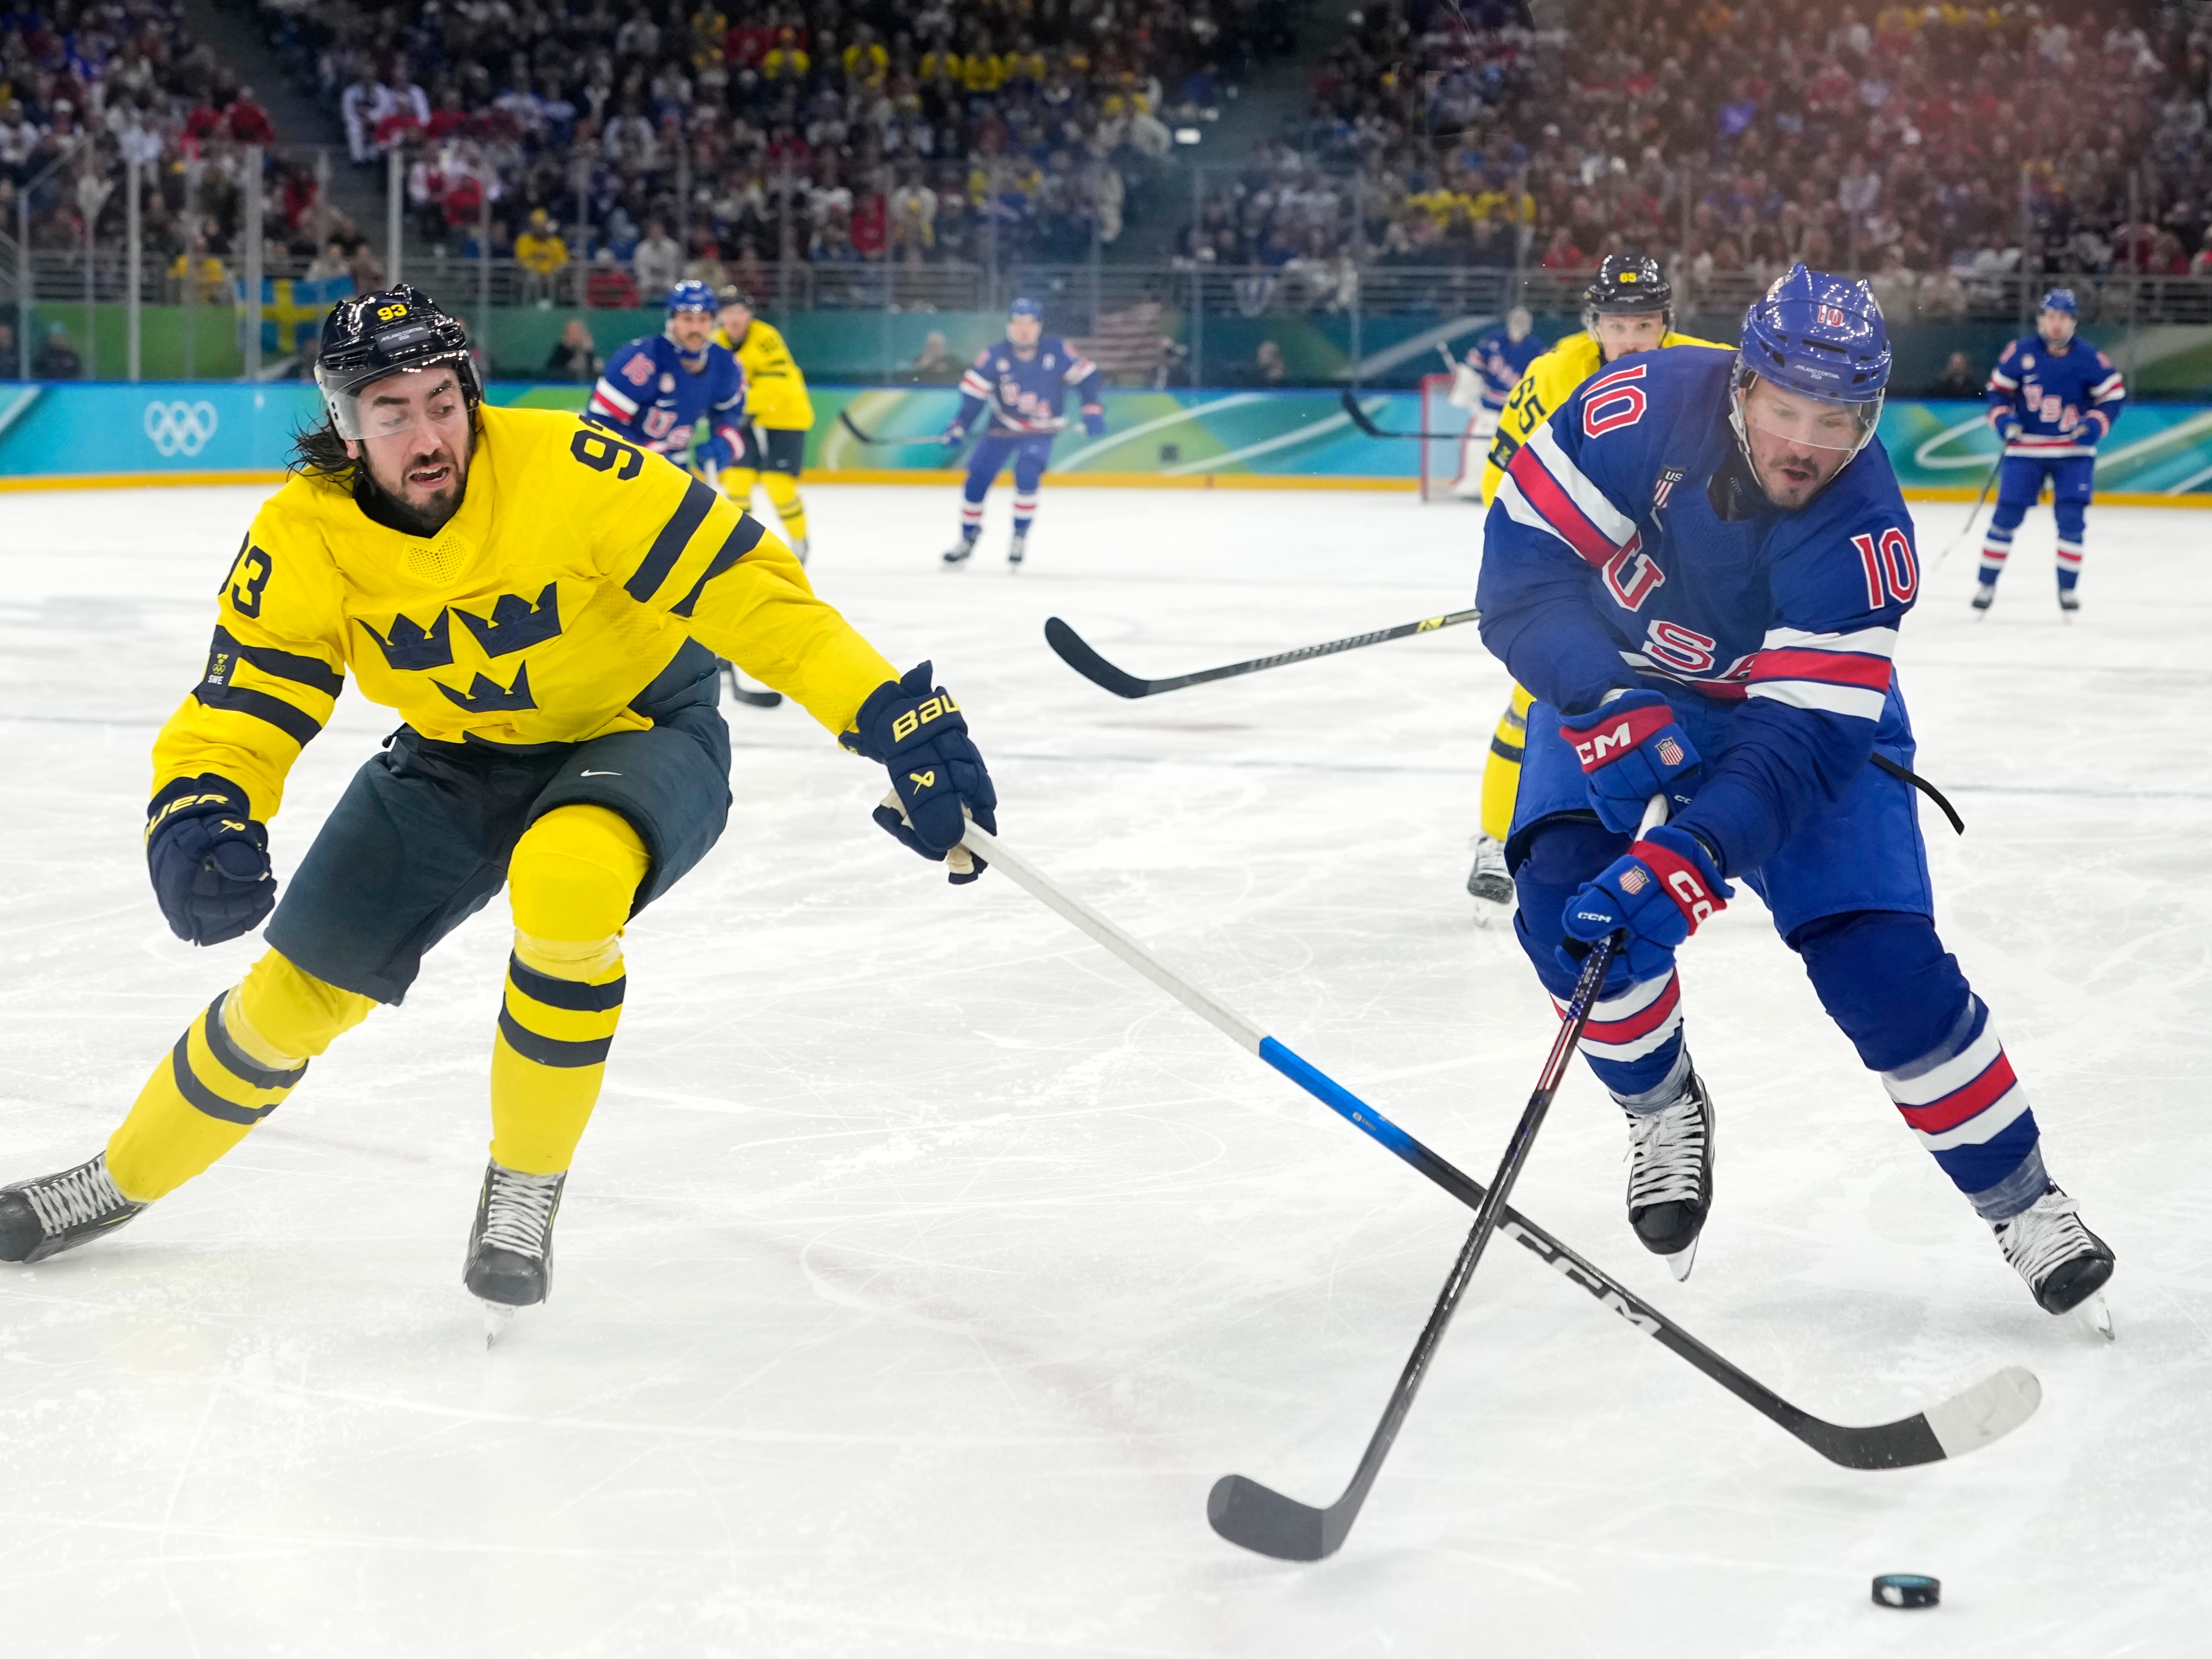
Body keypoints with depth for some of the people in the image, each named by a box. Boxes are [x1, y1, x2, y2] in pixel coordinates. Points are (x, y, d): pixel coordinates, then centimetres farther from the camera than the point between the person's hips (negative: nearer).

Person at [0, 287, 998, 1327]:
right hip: (457, 760, 4)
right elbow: (243, 701, -12)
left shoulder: (566, 472, -30)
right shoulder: (305, 538, -18)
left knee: (564, 880, -37)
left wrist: (896, 717, -37)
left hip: (638, 732, -4)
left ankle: (526, 1186, -15)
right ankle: (127, 1177, 29)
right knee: (301, 987, 1)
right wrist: (200, 811, -35)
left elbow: (746, 586, -30)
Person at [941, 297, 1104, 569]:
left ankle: (1020, 536, -6)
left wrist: (1092, 410, -15)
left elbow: (1085, 376, -7)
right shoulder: (995, 356, -15)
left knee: (1026, 475, -25)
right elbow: (973, 392, -10)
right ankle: (968, 535, 15)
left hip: (1042, 430, -2)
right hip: (1003, 425, 2)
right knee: (977, 478, -5)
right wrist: (960, 426, -19)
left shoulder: (1057, 351, -17)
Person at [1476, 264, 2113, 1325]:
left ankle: (2021, 1200, 4)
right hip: (1615, 677, 2)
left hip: (1807, 694, -1)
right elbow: (1523, 571, -24)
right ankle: (1665, 1112, 5)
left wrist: (1683, 863, -48)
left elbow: (1803, 735, -35)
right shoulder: (1644, 410, -29)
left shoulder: (1865, 534, -31)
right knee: (1566, 896, -22)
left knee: (1883, 961, -13)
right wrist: (1607, 704, -39)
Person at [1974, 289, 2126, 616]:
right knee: (2007, 515, -1)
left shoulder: (2089, 358, -8)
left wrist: (2094, 424, -16)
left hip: (2074, 451, 0)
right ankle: (1987, 583, 11)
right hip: (2026, 449, 0)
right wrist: (2003, 418, -12)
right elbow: (1998, 389, 5)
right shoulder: (2020, 352, -6)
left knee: (2071, 518, -7)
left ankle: (2068, 588, 6)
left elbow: (2114, 395, 0)